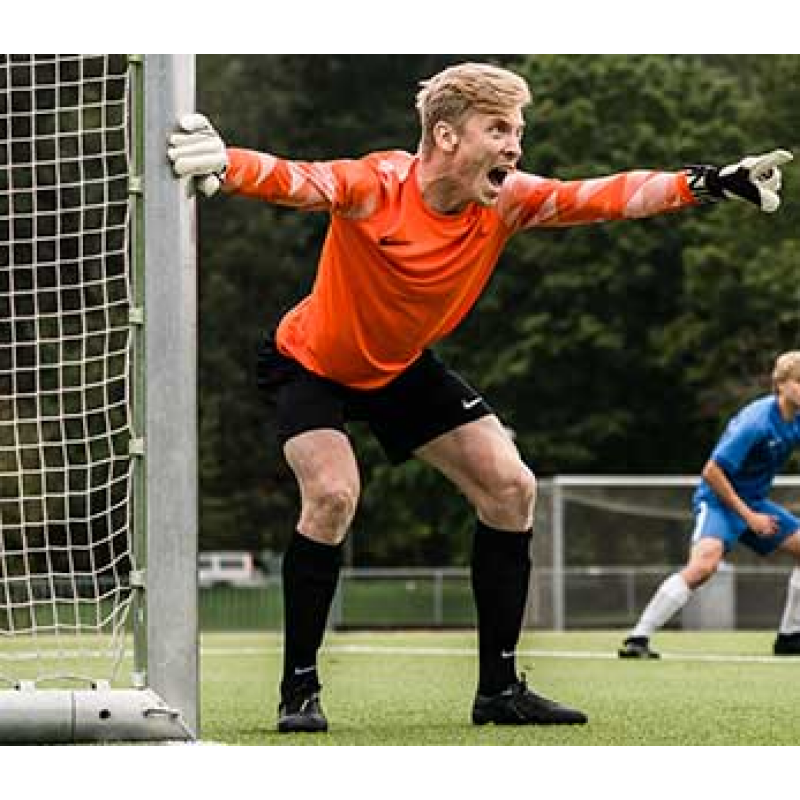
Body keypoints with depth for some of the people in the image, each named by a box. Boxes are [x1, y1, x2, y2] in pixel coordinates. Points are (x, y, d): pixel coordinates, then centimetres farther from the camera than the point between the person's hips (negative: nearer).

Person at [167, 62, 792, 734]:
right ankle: (300, 690, -12)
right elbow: (292, 181, -48)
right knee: (333, 494, -28)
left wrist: (710, 184, -21)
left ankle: (500, 688, 7)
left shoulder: (508, 201, -17)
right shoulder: (374, 186, -33)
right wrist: (221, 164, -69)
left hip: (403, 368, 6)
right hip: (313, 363, -6)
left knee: (511, 487, -3)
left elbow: (609, 197, -13)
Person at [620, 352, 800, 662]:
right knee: (706, 562, -31)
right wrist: (749, 517, -19)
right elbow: (712, 472, -23)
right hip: (719, 500, -9)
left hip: (754, 501, 9)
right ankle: (637, 640, -29)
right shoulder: (757, 422, -24)